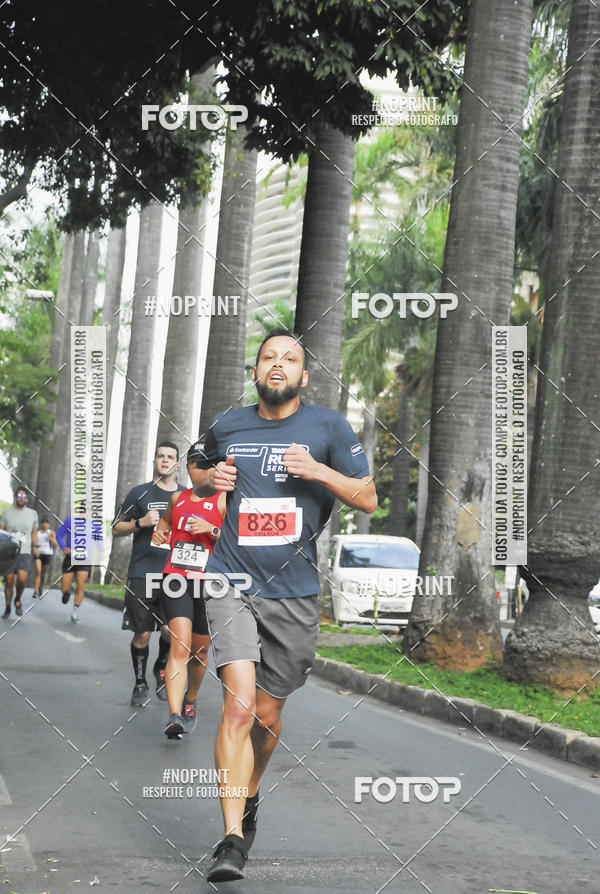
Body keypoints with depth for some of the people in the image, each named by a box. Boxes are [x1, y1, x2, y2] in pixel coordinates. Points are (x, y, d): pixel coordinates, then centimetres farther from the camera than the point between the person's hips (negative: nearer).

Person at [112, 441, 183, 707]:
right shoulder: (140, 493, 4)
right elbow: (116, 528, 6)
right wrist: (141, 523, -11)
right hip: (142, 575, -1)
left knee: (170, 629, -11)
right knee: (142, 633, 2)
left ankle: (161, 667, 19)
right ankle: (140, 683, 20)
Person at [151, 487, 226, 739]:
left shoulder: (223, 500, -1)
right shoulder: (178, 497, 12)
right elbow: (166, 518, 33)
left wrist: (211, 529, -18)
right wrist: (159, 531, 12)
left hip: (206, 584, -1)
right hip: (175, 578, 1)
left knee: (199, 653, 13)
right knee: (179, 648, -16)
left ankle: (190, 701, 41)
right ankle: (174, 716, -24)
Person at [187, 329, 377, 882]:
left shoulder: (328, 427, 1)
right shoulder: (227, 427, 7)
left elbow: (368, 499, 2)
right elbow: (198, 467, 28)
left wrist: (318, 470, -14)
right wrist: (208, 478, 4)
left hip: (294, 592, 1)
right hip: (233, 583, 0)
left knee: (267, 717, 11)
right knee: (239, 706, -18)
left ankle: (249, 798, 41)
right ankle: (232, 838, -15)